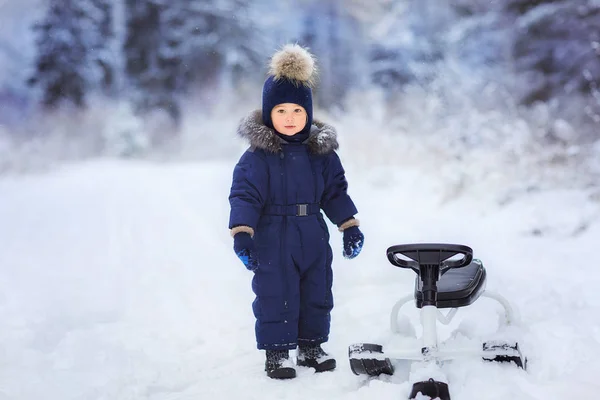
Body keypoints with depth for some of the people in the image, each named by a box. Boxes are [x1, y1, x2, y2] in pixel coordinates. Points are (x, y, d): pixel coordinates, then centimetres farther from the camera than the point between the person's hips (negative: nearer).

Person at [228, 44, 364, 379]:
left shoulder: (321, 151, 3)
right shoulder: (258, 155, -11)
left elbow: (336, 192, 11)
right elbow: (245, 195, -14)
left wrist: (350, 226, 8)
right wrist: (242, 234, -23)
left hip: (313, 239, 5)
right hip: (273, 241, -5)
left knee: (317, 295, 13)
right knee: (276, 297, -1)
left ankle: (311, 346, 29)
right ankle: (277, 352, 12)